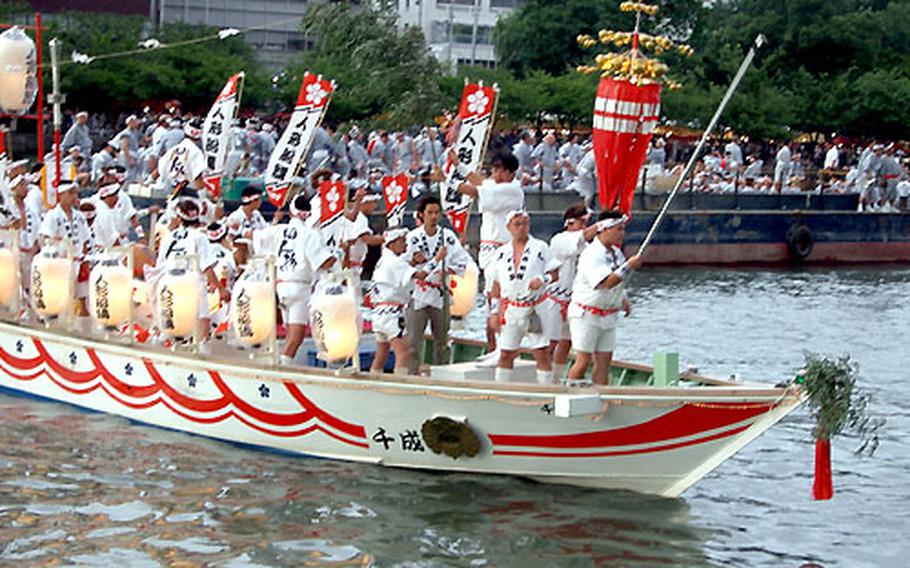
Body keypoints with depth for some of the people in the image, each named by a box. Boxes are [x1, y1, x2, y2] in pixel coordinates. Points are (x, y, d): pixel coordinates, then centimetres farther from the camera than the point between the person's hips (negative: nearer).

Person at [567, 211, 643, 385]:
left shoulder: (616, 253, 10)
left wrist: (624, 300, 8)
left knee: (604, 361, 5)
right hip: (586, 314, -8)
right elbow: (607, 282, -30)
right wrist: (629, 266, -25)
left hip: (608, 316, 8)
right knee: (583, 360, -9)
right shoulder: (591, 255, -19)